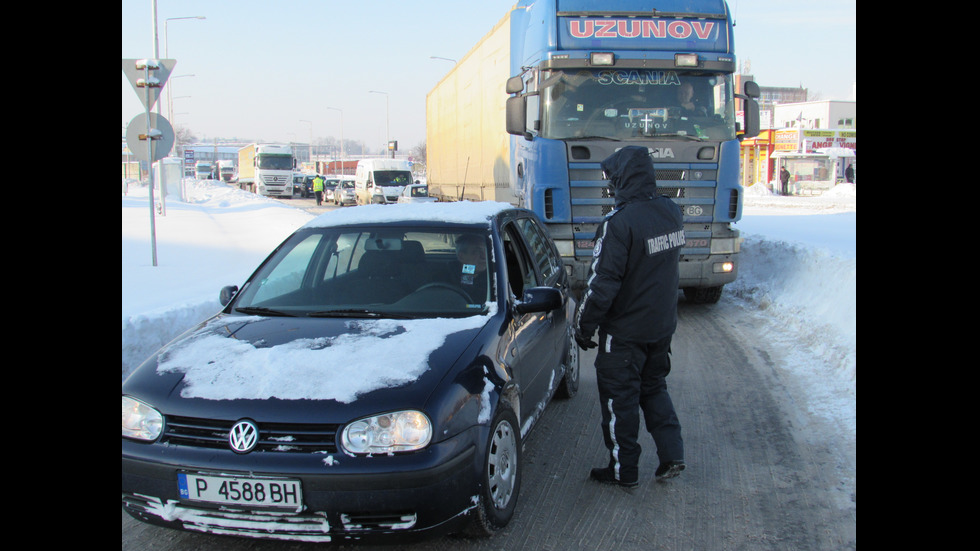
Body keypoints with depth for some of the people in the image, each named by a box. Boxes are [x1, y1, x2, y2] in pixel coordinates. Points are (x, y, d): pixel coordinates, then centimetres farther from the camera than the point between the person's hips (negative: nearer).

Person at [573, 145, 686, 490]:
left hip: (625, 332, -7)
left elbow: (603, 284, -22)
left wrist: (584, 326, -11)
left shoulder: (619, 223, -24)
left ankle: (624, 471, 17)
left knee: (619, 399, 7)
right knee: (654, 387, 23)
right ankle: (671, 455, 19)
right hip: (663, 325, 7)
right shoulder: (672, 213, -1)